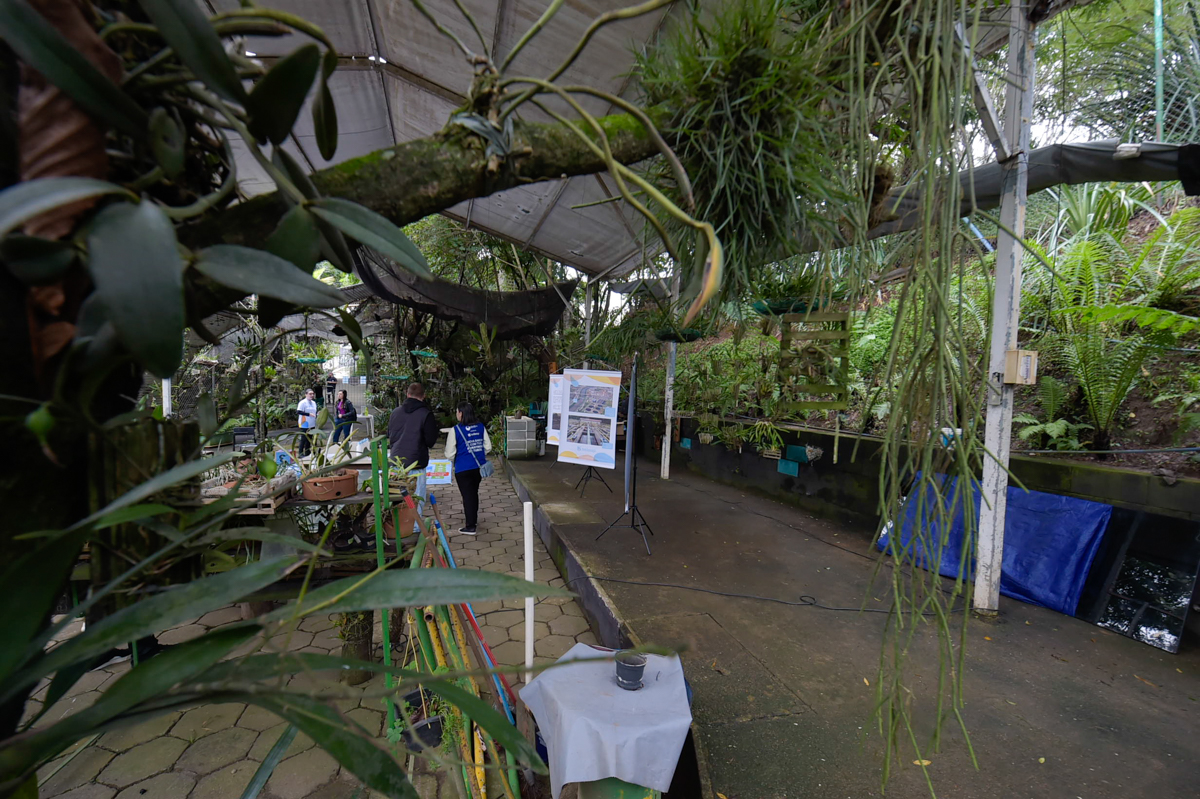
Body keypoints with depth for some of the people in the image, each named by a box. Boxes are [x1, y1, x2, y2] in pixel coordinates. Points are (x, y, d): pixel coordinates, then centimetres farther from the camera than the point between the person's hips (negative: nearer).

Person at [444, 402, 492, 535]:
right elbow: (488, 447, 3)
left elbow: (450, 453, -8)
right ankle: (473, 517, 39)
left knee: (467, 495, 4)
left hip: (463, 469, -5)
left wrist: (453, 462, 12)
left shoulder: (456, 429, -12)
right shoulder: (481, 427, 0)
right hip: (479, 467, 5)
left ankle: (470, 526, 8)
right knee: (474, 492, 22)